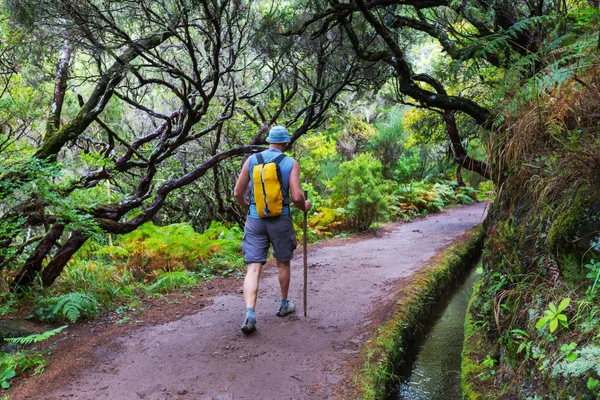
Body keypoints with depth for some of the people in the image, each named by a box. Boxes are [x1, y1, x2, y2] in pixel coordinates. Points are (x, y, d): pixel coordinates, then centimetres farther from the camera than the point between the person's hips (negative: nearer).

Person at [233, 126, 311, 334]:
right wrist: (304, 207, 8)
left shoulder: (252, 159, 2)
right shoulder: (291, 163, -5)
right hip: (280, 220, -1)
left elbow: (238, 193, 4)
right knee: (283, 263, 19)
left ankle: (250, 315, -16)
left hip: (255, 220, 1)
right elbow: (297, 196, -14)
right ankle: (284, 305, 35)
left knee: (253, 268, -1)